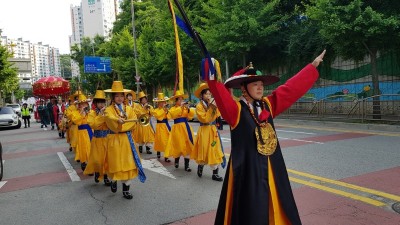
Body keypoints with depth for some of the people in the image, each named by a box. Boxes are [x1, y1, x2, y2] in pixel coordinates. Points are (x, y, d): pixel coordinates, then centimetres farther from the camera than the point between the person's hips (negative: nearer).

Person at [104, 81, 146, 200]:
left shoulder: (129, 109, 10)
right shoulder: (109, 109, -1)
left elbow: (133, 122, -4)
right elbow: (111, 119, -25)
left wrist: (121, 126, -16)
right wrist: (118, 120, -46)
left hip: (127, 139, 3)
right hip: (114, 140, -3)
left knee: (128, 163, 2)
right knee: (116, 163, 2)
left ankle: (126, 189, 12)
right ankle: (114, 180, 34)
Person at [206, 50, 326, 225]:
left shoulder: (268, 105, 7)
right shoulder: (236, 109, -10)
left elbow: (291, 88, 12)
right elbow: (221, 95, -28)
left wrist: (313, 65, 17)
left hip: (272, 168, 6)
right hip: (247, 169, -6)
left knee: (275, 208, 19)